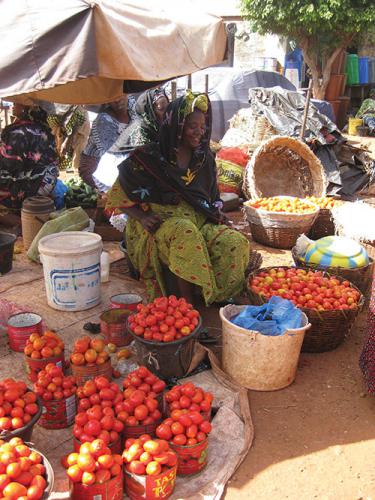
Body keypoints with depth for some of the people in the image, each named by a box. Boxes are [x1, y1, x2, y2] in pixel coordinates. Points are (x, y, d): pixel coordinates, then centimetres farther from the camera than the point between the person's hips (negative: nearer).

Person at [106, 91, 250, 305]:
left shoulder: (205, 158, 13)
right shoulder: (149, 158, -3)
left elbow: (213, 198, 25)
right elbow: (120, 197, 0)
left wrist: (217, 213, 3)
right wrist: (143, 217, -17)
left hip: (200, 222, 5)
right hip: (161, 223, -4)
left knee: (237, 243, -23)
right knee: (186, 234, -39)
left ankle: (216, 298, -5)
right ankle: (187, 303, -28)